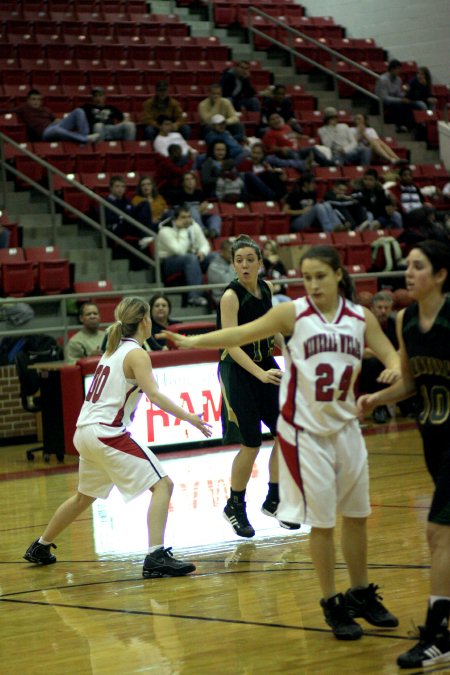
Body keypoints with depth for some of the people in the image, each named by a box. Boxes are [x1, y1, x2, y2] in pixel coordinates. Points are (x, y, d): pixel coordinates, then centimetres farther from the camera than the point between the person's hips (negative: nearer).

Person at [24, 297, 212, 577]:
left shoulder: (113, 351, 17)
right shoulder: (136, 354, -8)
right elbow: (154, 394, -22)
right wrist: (189, 417, -26)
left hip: (85, 431, 9)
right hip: (107, 433, -9)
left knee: (85, 496, 29)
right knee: (162, 484, -12)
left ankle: (40, 547, 42)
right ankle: (156, 557, -26)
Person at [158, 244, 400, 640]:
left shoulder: (361, 318, 1)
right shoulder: (293, 314, -8)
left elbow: (392, 355, 3)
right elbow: (243, 334, -11)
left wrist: (395, 368, -20)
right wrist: (195, 341, -20)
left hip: (345, 427, 4)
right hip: (305, 432, -4)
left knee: (357, 515, 12)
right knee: (322, 522, 0)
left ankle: (362, 596, 28)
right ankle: (332, 605, 12)